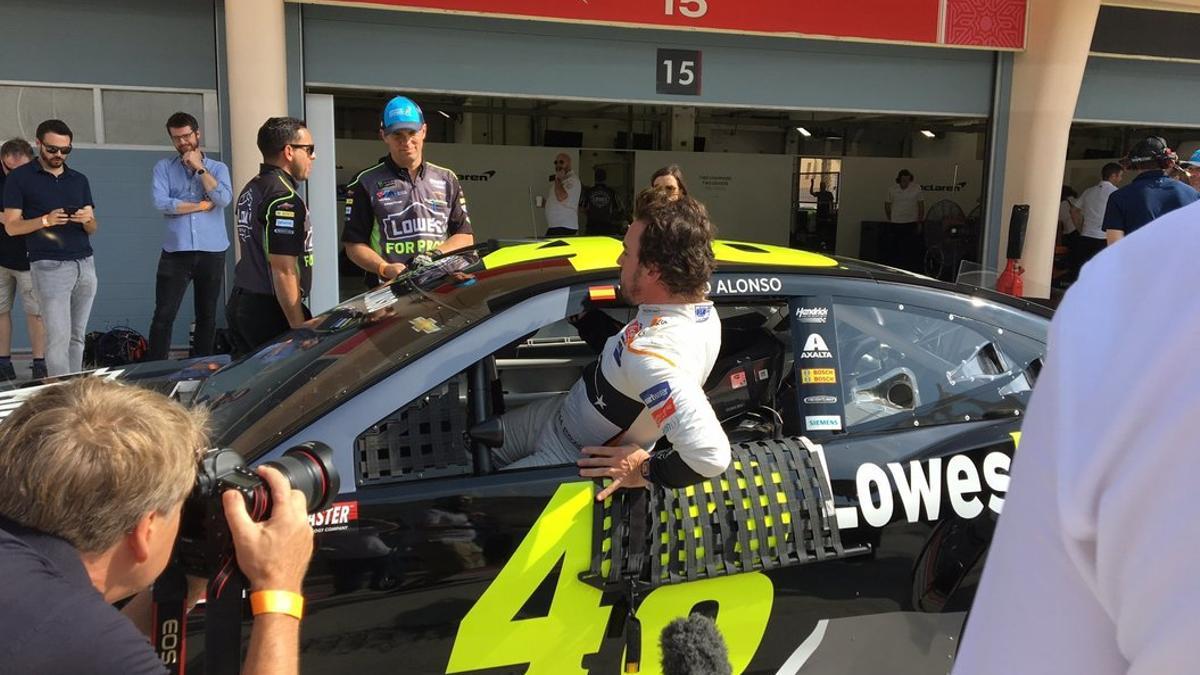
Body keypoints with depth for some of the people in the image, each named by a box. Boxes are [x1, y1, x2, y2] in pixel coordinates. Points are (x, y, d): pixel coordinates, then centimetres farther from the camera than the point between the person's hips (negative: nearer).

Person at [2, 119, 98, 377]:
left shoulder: (80, 180, 16)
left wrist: (87, 220, -10)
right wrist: (46, 220, -18)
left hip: (85, 264, 5)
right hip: (49, 266, -4)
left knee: (77, 337, 7)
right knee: (58, 338, -10)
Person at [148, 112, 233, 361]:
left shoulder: (218, 168, 9)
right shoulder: (163, 167, 8)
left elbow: (223, 199, -10)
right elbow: (161, 203, -9)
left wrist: (199, 167, -6)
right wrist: (202, 205, -6)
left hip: (212, 252, 1)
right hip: (175, 252, -1)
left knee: (207, 316, 9)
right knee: (163, 315, -6)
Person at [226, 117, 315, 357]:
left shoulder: (250, 190, 15)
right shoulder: (284, 198, -17)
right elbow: (283, 271, -22)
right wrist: (300, 328, -20)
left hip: (240, 304, 10)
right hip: (271, 311, -10)